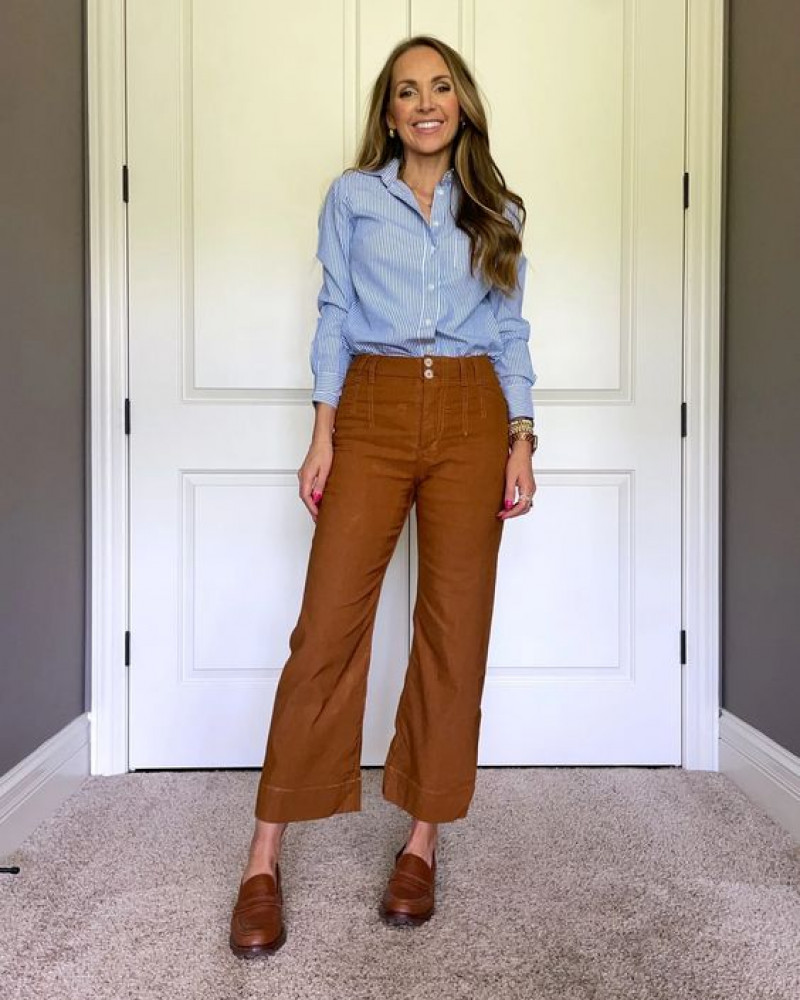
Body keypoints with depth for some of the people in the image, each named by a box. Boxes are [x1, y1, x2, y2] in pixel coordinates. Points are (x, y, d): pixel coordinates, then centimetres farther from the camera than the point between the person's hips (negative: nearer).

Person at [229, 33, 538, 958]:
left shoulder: (497, 212, 15)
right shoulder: (351, 197, 11)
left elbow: (510, 334, 12)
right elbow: (335, 317, 7)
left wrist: (520, 441, 1)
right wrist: (322, 434, -3)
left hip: (472, 415, 2)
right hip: (373, 411, -2)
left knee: (455, 629, 1)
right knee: (327, 625, -8)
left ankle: (422, 840, 14)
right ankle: (265, 857, 1)